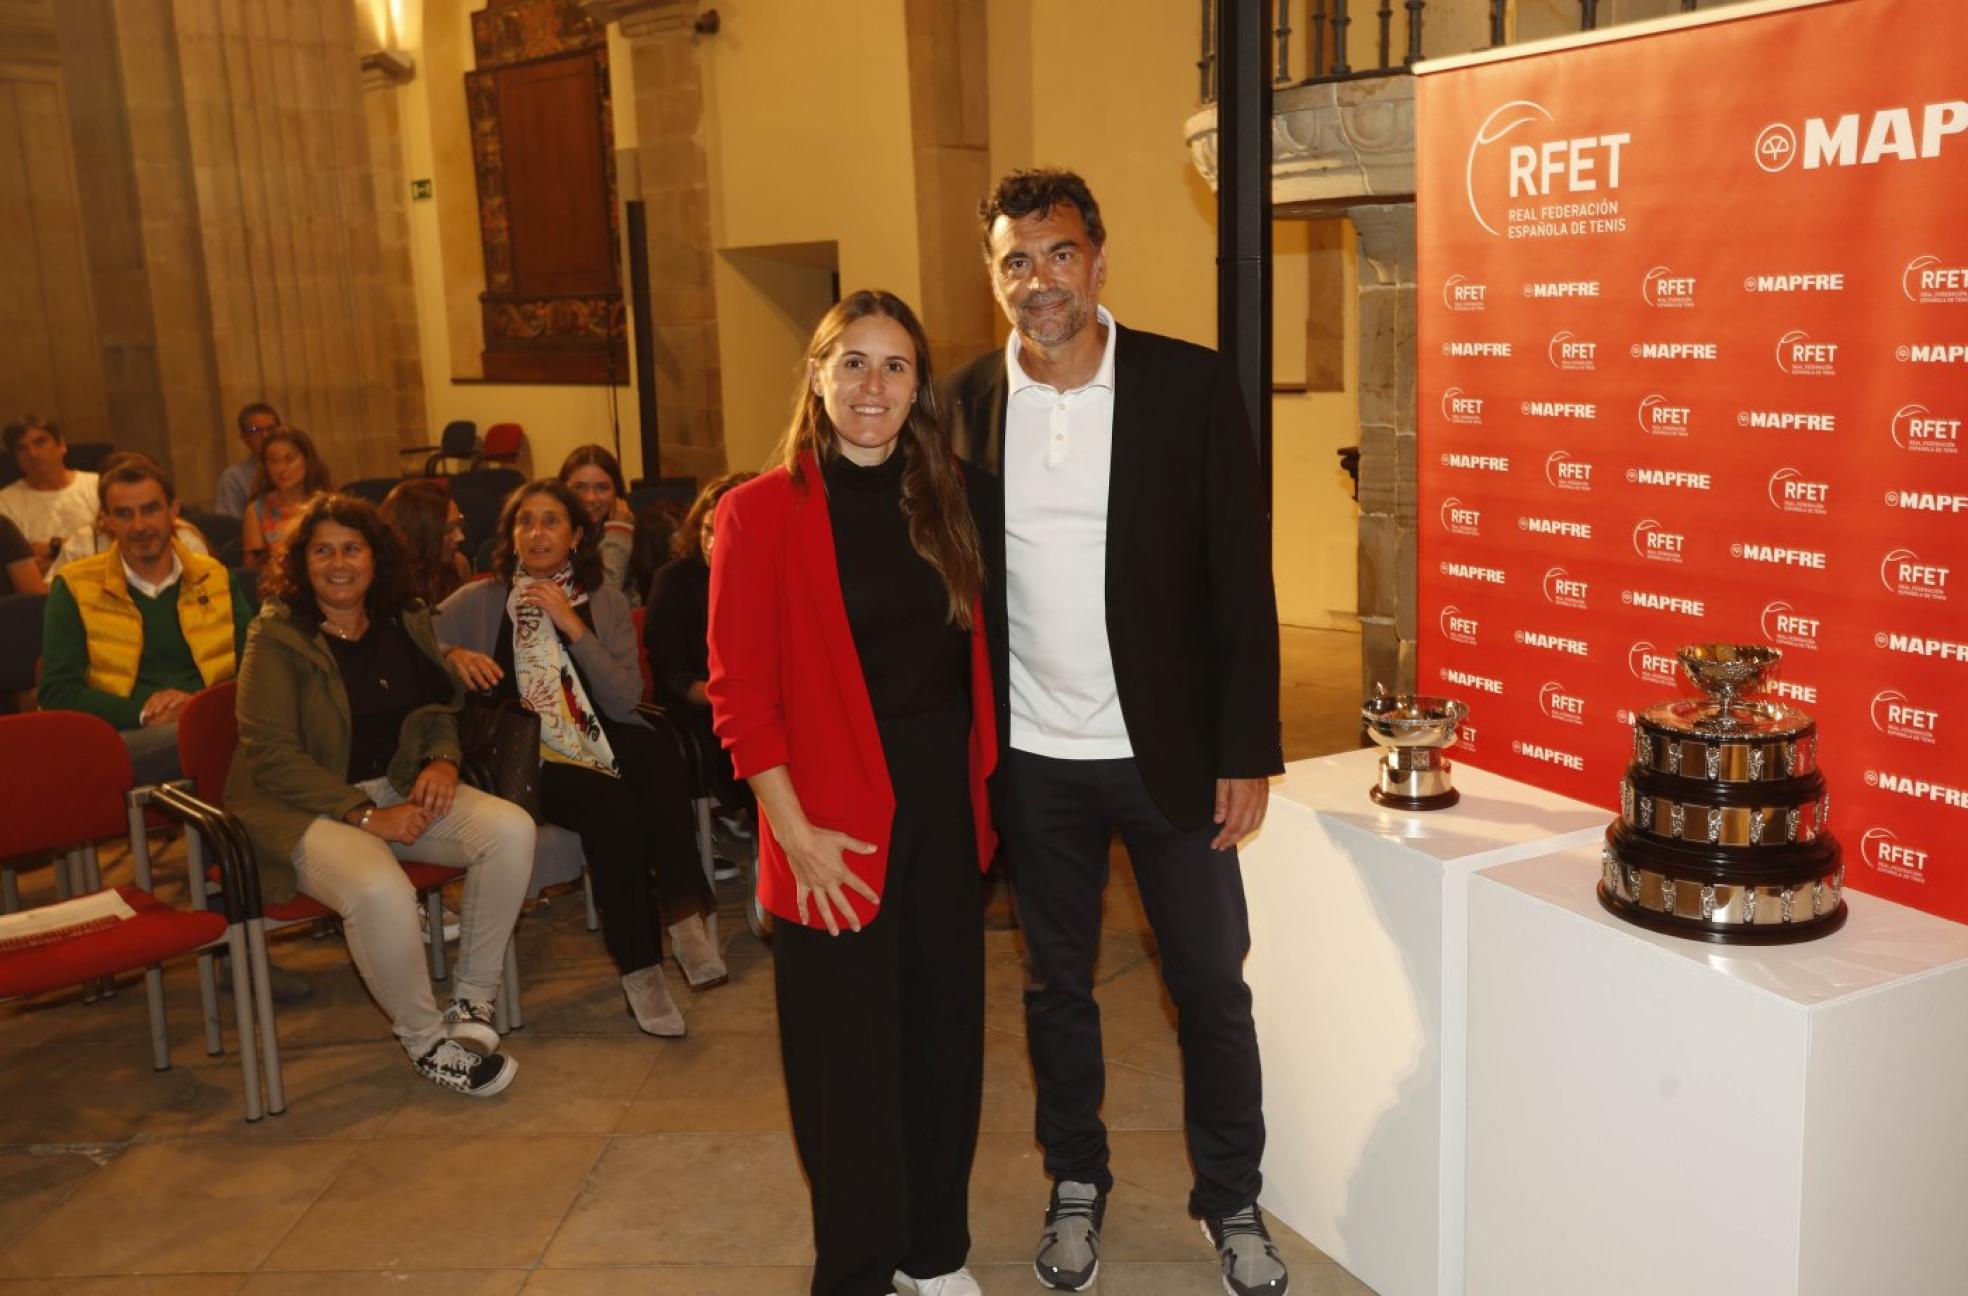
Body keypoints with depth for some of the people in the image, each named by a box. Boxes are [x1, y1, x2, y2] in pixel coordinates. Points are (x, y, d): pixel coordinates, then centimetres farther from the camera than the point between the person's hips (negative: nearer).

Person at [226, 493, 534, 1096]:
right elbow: (271, 756, -11)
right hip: (308, 807, -5)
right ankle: (425, 1039, -11)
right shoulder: (276, 637, -5)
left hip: (400, 786, 5)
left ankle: (472, 999, -6)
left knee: (512, 829, -23)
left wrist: (442, 759, -3)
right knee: (380, 890, -37)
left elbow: (440, 710, 21)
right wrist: (365, 815, -19)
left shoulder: (406, 623, 11)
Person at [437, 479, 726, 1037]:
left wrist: (574, 628, -10)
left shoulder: (606, 604, 10)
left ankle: (683, 914, -25)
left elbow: (625, 701, -2)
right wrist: (454, 656, -17)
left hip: (598, 741, 3)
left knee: (658, 754, -32)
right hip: (521, 756, -2)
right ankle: (639, 966, -20)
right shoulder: (480, 601, 6)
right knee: (610, 803, -32)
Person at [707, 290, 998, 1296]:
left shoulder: (948, 501, 7)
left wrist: (980, 784, 4)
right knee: (850, 1055, 7)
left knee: (945, 1036, 14)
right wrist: (796, 833, -14)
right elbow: (739, 693, -10)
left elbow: (971, 658, 12)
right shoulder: (762, 512, -8)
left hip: (945, 810, 5)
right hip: (839, 827, -5)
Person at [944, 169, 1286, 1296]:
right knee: (1057, 985, 16)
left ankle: (1233, 1203, 31)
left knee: (1213, 984, 9)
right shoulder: (965, 402, -1)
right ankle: (1077, 1186, 37)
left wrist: (1248, 751, -9)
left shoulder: (1191, 386, -6)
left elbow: (1243, 579, -5)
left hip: (1171, 749, -1)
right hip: (1033, 759, 2)